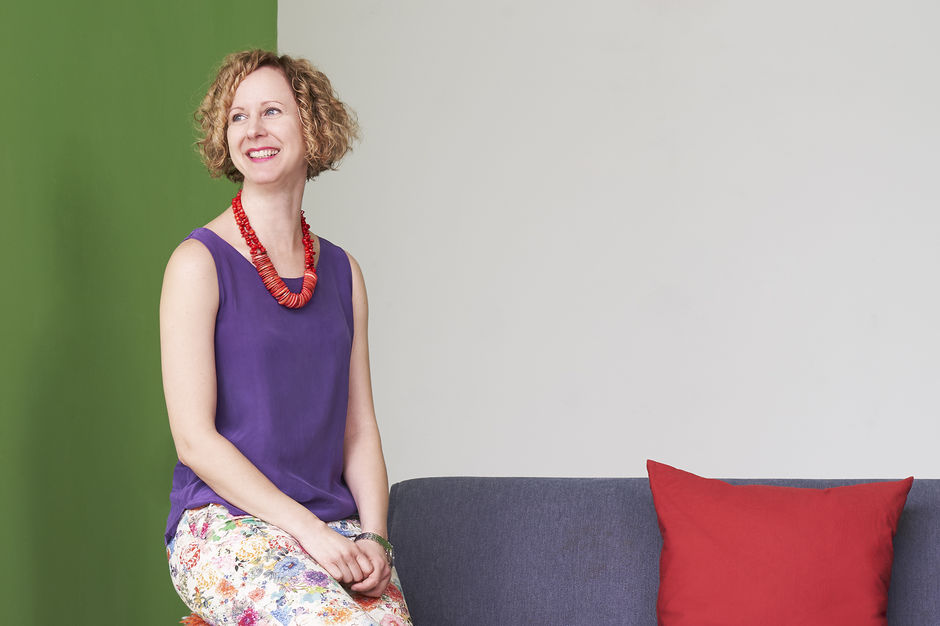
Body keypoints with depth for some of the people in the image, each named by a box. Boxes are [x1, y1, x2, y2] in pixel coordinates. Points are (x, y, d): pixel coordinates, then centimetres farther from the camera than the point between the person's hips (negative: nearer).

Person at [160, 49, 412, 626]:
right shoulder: (200, 263, -1)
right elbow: (194, 438, -7)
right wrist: (311, 531, -13)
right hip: (226, 526, -4)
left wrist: (372, 537, -4)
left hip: (335, 530, 4)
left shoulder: (343, 273, 14)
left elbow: (360, 433, 13)